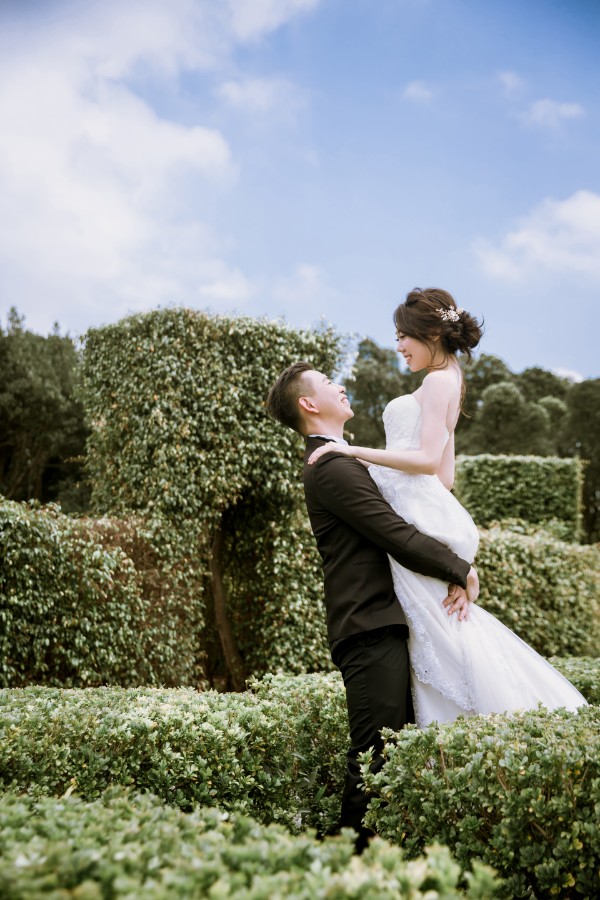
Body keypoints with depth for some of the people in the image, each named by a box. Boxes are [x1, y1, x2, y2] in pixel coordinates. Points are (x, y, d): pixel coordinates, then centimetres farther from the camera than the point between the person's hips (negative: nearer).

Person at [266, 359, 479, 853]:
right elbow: (398, 536, -17)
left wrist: (453, 576, 0)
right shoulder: (333, 469, -13)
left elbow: (395, 532, 15)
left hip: (381, 625, 10)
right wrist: (461, 570, -4)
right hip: (370, 628, -10)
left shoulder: (342, 462, 20)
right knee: (375, 751, -7)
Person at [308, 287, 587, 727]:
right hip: (417, 508, 10)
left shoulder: (439, 381, -7)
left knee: (435, 625, -7)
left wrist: (354, 451, -17)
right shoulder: (446, 382, 23)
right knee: (444, 624, 12)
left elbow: (427, 460, -17)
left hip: (418, 518, -10)